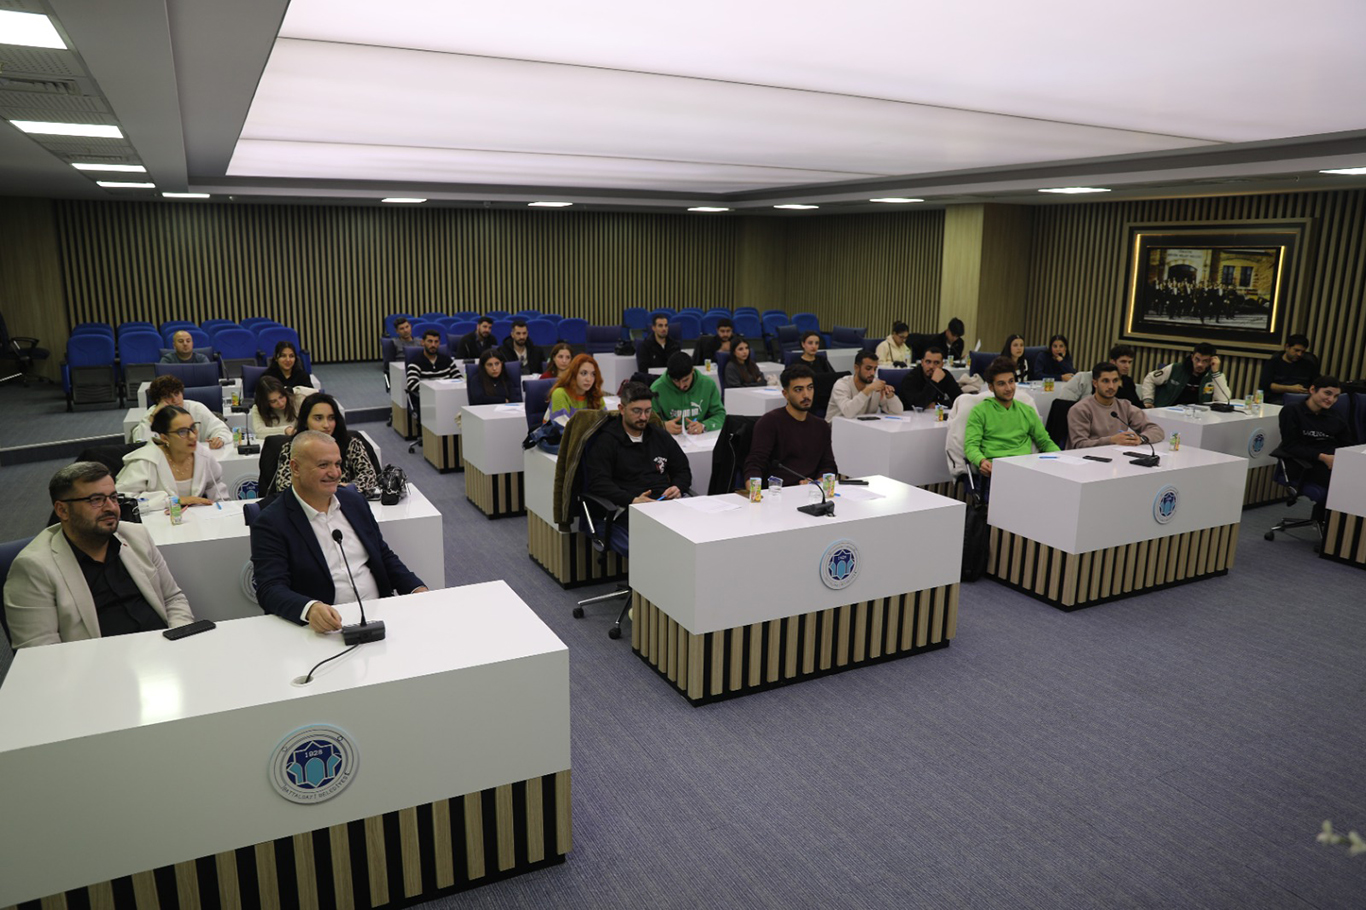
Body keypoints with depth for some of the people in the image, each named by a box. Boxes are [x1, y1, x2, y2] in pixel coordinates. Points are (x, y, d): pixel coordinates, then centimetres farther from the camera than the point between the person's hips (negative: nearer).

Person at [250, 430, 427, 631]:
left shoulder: (355, 502, 15)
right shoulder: (270, 523, -2)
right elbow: (270, 589, -11)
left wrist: (417, 589, 3)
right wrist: (310, 609, -32)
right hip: (327, 628, -2)